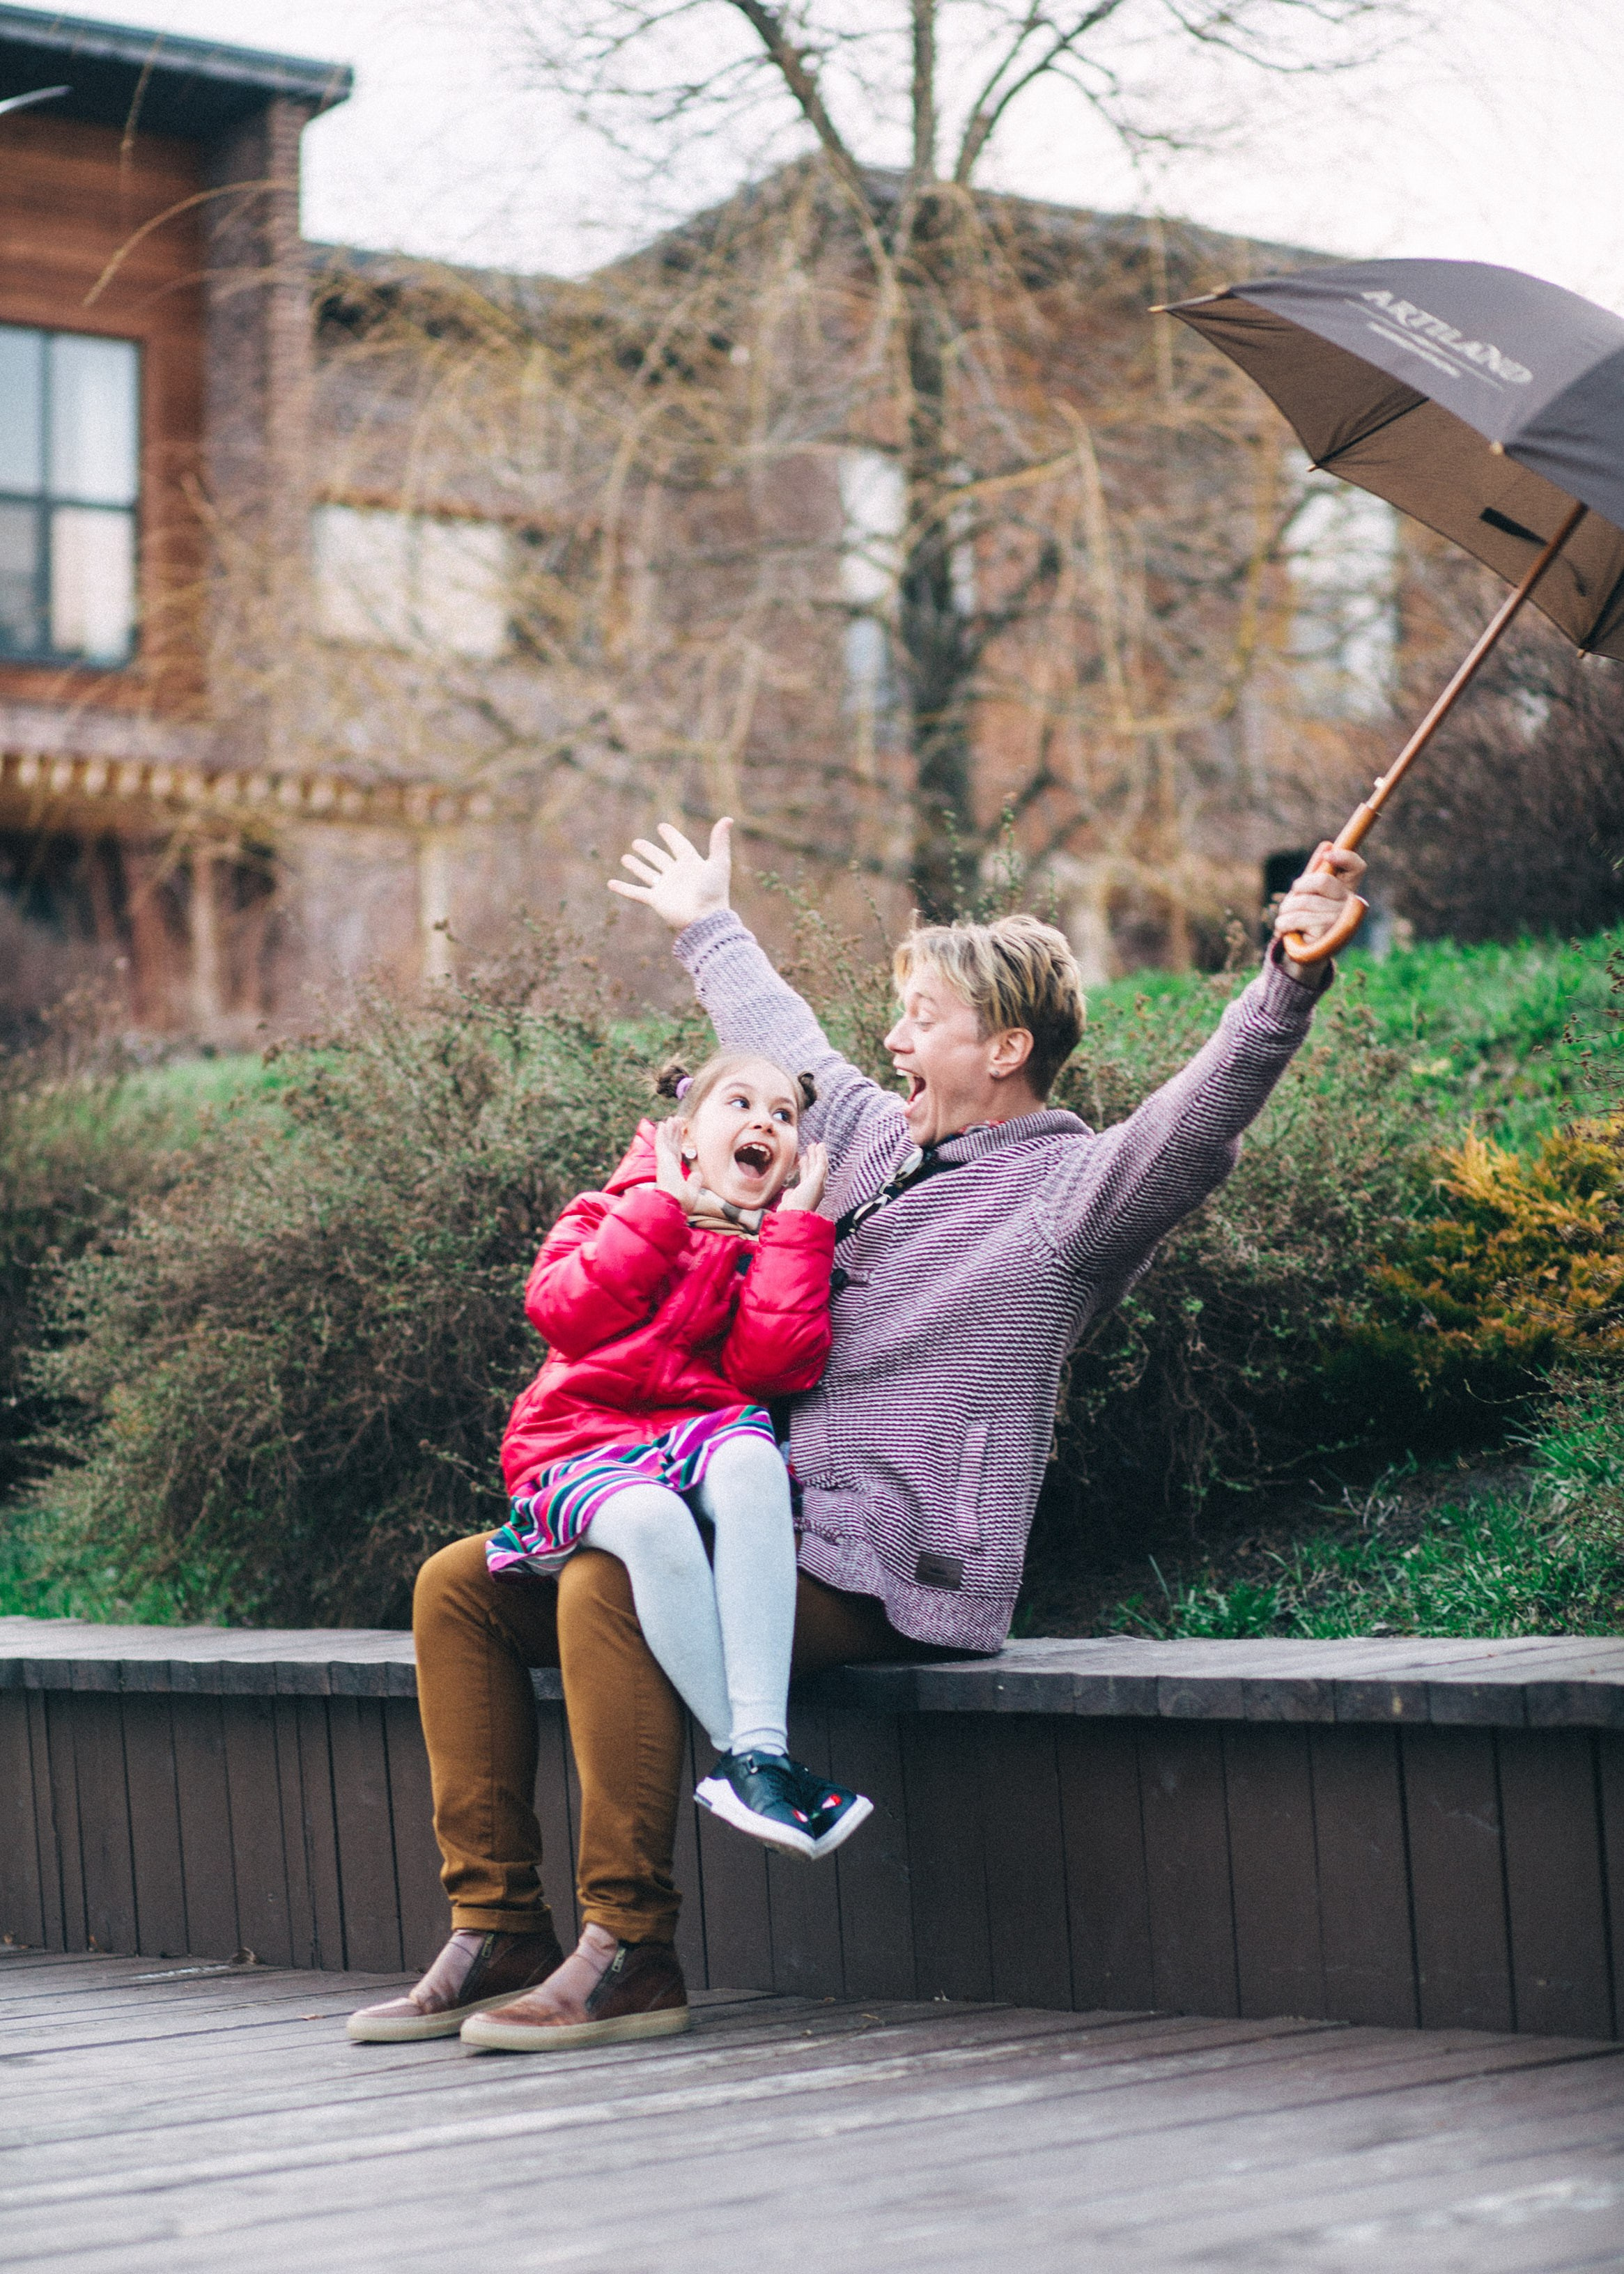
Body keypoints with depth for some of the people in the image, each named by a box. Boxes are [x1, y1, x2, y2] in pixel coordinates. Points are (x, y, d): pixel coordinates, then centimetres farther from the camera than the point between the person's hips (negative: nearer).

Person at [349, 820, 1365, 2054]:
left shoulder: (1067, 1190, -6)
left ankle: (629, 1951, -24)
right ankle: (500, 1929, 0)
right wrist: (710, 926, 53)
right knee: (460, 1585, 3)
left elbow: (1197, 1124, -25)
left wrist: (1289, 981, -39)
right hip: (756, 1532, 9)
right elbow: (785, 1040, 38)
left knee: (605, 1589, -33)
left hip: (884, 1577, -9)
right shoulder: (877, 1136, 18)